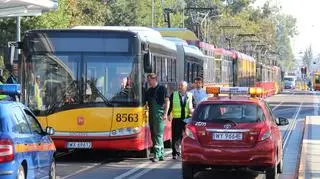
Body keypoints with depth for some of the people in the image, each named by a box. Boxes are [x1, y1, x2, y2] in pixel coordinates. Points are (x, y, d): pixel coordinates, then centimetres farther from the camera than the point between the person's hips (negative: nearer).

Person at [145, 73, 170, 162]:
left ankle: (157, 154, -15)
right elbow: (145, 102, 19)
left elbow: (167, 101, -6)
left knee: (158, 134, -11)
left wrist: (165, 113, -13)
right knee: (153, 135, 9)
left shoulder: (162, 89, -2)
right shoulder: (148, 91, 16)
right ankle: (161, 154, 16)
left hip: (159, 114, -7)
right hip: (151, 114, 7)